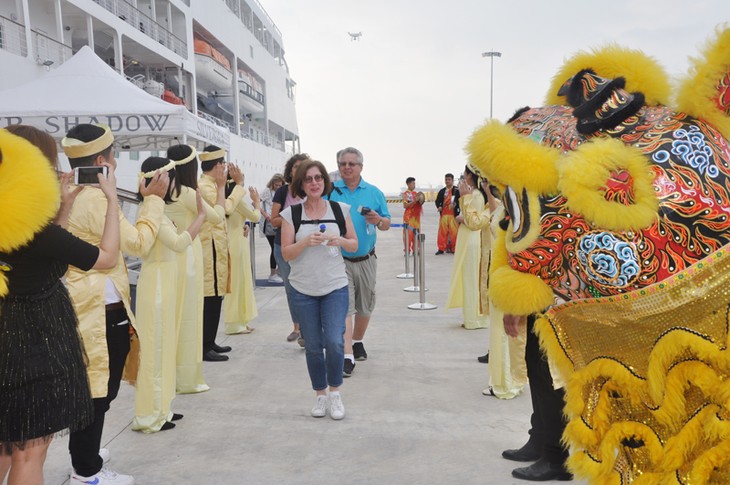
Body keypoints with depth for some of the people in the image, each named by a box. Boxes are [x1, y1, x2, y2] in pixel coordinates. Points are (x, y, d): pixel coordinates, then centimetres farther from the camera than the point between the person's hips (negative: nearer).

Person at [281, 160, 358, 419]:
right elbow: (286, 253, -1)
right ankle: (320, 394, 26)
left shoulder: (340, 209, 4)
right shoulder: (291, 214, 1)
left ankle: (334, 392, 13)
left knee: (334, 342, -10)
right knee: (313, 346, 7)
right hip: (303, 290, 0)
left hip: (335, 287, 0)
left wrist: (340, 241, -11)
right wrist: (306, 242, -18)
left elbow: (354, 244, 10)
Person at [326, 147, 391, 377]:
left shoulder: (374, 192, 5)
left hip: (366, 260, 3)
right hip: (339, 260, -3)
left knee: (365, 307, 16)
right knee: (343, 307, -9)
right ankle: (347, 356, -8)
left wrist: (378, 220, -15)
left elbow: (387, 224, 7)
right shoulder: (329, 191, 0)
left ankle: (357, 342, 39)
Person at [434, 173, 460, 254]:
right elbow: (437, 201, 14)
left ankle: (455, 248, 7)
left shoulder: (457, 190, -2)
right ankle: (441, 248, 13)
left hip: (453, 214, -4)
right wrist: (438, 206, -6)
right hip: (443, 214, 4)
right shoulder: (442, 191, 12)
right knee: (442, 232, 6)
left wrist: (455, 205, -22)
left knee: (454, 232, -2)